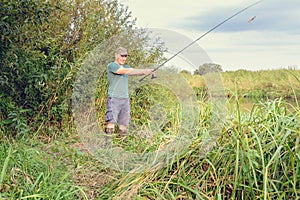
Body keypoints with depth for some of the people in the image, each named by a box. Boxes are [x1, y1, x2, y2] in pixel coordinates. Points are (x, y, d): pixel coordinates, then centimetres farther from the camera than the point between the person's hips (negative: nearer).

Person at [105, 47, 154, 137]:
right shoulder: (111, 65, -4)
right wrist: (144, 71, -23)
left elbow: (136, 71, 4)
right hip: (114, 99, -7)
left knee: (123, 127, 4)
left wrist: (147, 72, -17)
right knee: (111, 124, -12)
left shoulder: (125, 67, 19)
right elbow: (126, 71, -18)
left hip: (125, 99, 7)